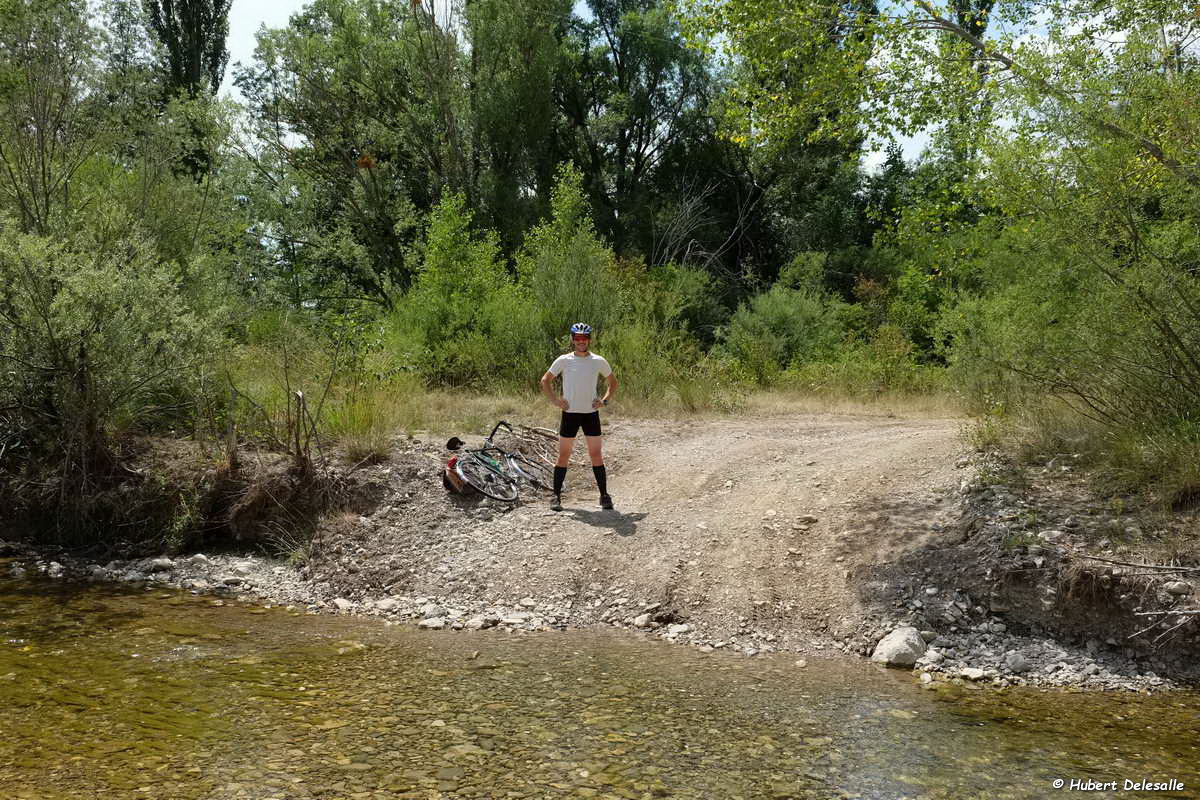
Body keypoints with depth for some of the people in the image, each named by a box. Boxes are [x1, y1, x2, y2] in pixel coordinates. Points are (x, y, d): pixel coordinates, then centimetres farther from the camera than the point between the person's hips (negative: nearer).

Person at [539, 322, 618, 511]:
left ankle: (604, 495, 9)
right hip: (570, 413, 0)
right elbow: (545, 381, 8)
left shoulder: (598, 361, 0)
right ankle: (557, 496, 9)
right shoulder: (564, 360, -2)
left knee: (596, 455, 2)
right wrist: (555, 400, -3)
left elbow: (613, 382, 14)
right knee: (563, 455, 3)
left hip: (591, 413, 1)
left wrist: (605, 400, 0)